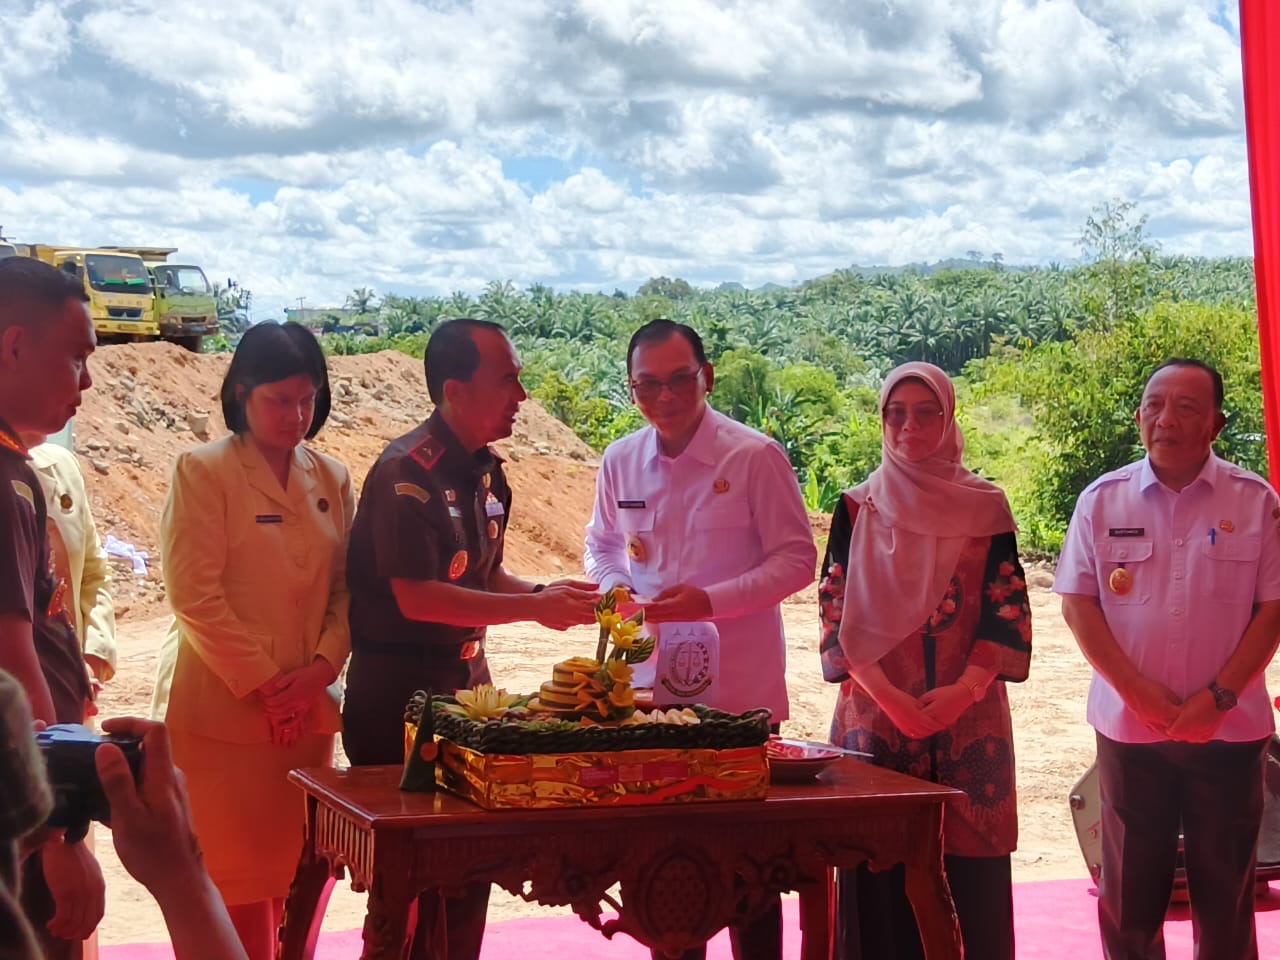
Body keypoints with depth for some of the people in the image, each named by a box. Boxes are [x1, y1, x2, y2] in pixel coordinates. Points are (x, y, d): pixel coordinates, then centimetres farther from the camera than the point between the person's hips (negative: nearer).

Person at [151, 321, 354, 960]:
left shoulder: (331, 479, 11)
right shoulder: (202, 471, -5)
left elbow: (346, 589, 10)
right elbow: (195, 595, -11)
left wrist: (323, 667, -7)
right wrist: (264, 683, -12)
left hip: (308, 711, 5)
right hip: (223, 710, -5)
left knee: (299, 877, 7)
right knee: (232, 883, -4)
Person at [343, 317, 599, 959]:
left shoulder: (486, 471, 9)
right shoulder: (407, 472, -18)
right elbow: (416, 597, -22)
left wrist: (544, 592, -2)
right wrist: (535, 607, -21)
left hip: (467, 683, 8)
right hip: (400, 694, -8)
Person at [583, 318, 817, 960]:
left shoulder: (755, 457, -9)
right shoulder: (621, 462, 4)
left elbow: (797, 559, -8)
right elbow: (602, 542, 20)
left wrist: (711, 600, -20)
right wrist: (614, 587, -3)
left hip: (740, 687, -4)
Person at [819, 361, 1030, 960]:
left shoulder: (985, 506, 7)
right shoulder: (858, 508, 6)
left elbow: (1007, 607, 2)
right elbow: (838, 612, 1)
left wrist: (965, 689, -12)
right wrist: (887, 695, -12)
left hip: (968, 713, 0)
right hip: (877, 711, 0)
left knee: (968, 862, -1)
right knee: (883, 869, -2)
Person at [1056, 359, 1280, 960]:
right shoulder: (1103, 500, 1)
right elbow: (1076, 601, -1)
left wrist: (1219, 695, -12)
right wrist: (1136, 689, -10)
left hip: (1228, 729, -1)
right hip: (1130, 727, 1)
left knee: (1225, 888, 7)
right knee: (1130, 887, 8)